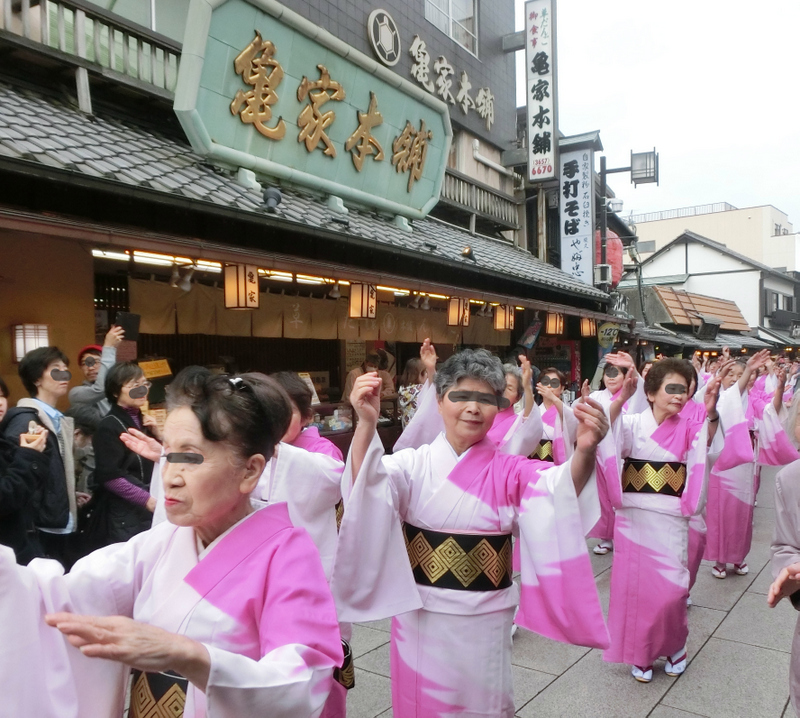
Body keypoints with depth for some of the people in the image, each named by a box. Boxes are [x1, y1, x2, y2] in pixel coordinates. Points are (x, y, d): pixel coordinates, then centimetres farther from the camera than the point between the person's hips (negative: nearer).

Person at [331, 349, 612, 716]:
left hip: (485, 622, 0)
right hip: (421, 620, 0)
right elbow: (369, 484, -25)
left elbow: (560, 489, -23)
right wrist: (366, 424, -44)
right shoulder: (414, 464, -5)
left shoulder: (510, 472, -4)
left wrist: (584, 452, -45)